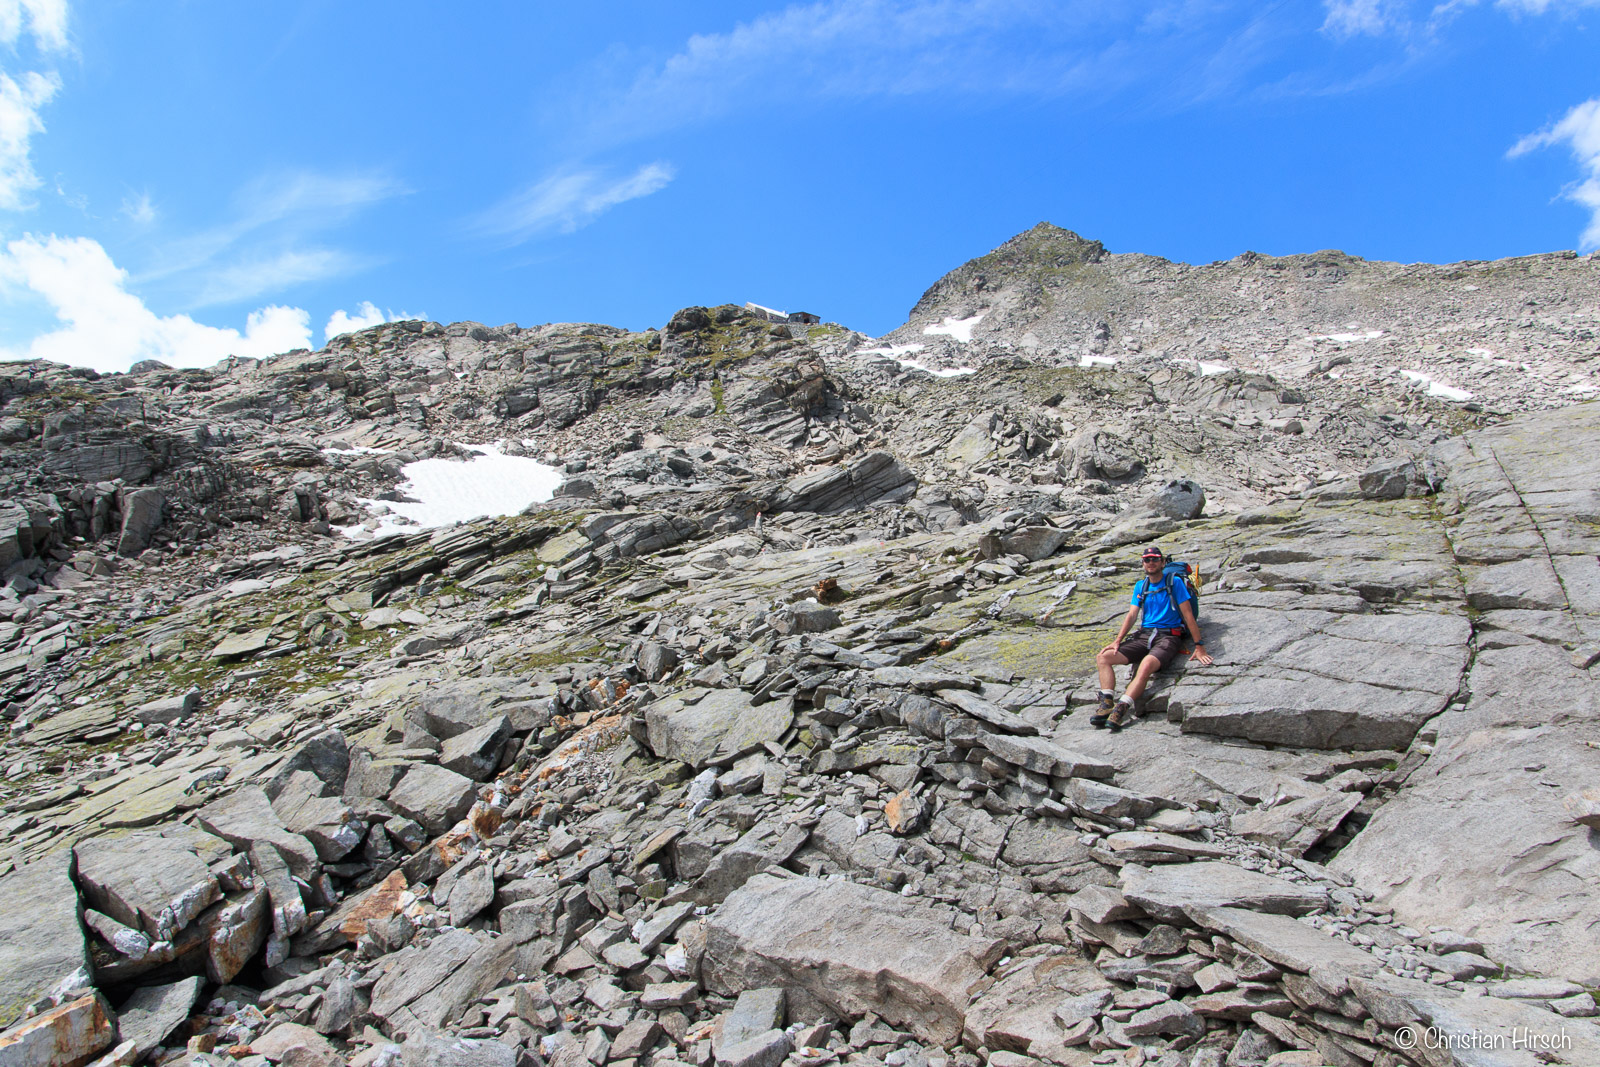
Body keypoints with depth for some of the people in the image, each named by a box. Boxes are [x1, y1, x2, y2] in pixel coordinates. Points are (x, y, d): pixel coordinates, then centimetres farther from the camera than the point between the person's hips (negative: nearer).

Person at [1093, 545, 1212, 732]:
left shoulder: (1174, 583, 2)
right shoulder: (1140, 586, 17)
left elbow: (1188, 614, -2)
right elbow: (1132, 614, 10)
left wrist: (1199, 647, -8)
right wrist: (1117, 641, -4)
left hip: (1168, 635, -6)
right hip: (1144, 635, 6)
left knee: (1146, 664, -37)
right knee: (1103, 657, -14)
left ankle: (1121, 708, -46)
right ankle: (1106, 703, -29)